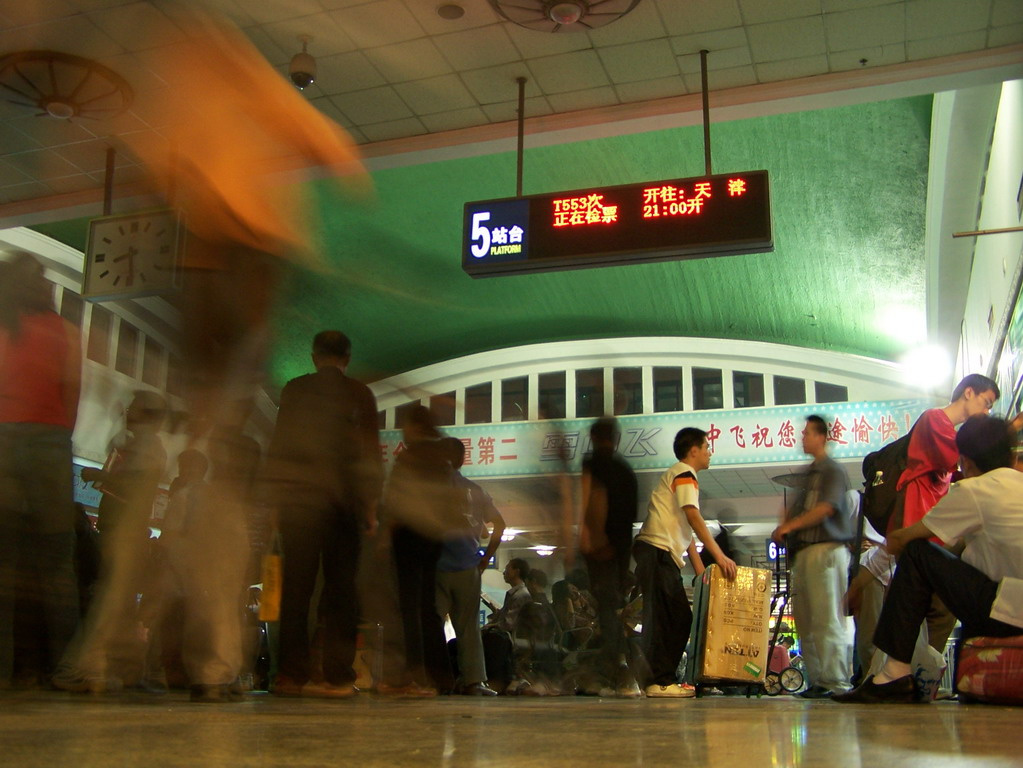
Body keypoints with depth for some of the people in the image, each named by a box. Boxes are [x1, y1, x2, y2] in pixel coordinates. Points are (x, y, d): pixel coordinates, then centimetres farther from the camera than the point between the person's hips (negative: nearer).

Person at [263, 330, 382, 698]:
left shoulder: (294, 390, 7)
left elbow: (278, 444, 6)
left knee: (296, 586, 2)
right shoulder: (360, 394, 4)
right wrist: (370, 504, 5)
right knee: (340, 588, 2)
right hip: (341, 501, -1)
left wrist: (274, 497, 10)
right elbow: (370, 452, 2)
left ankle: (292, 674, 1)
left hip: (298, 500, 1)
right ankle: (338, 676, -1)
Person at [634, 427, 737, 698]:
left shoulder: (681, 475, 26)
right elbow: (694, 518, -18)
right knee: (663, 618, -11)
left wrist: (701, 570, 18)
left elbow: (685, 529, 25)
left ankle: (664, 678, 12)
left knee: (680, 618, 10)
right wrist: (720, 556, -21)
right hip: (656, 551, -10)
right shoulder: (684, 473, -4)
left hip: (664, 556, 10)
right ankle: (659, 681, -11)